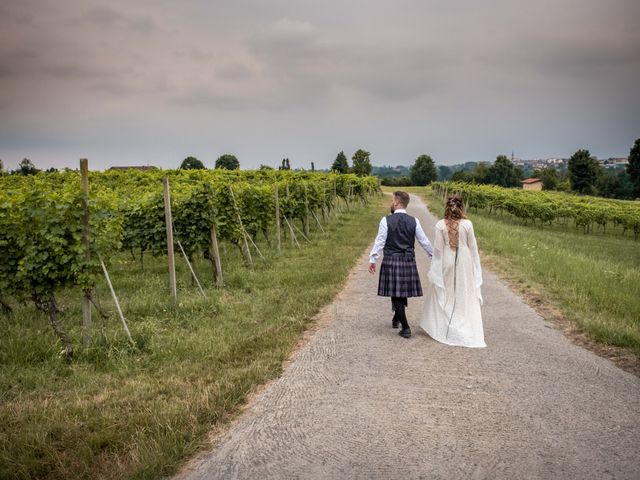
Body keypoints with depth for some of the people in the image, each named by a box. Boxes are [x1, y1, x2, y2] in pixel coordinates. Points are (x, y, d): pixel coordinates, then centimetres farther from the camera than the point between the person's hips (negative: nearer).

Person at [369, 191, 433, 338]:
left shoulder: (386, 220, -9)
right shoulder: (414, 221, 0)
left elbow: (379, 242, -7)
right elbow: (424, 241, 5)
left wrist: (372, 260, 1)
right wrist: (434, 255, 19)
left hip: (391, 261, -3)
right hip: (408, 261, 4)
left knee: (395, 294, 2)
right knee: (403, 291, 19)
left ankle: (406, 328, 0)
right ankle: (397, 318, 37)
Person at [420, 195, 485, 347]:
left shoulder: (440, 225, -11)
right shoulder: (467, 224, -10)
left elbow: (438, 249, -6)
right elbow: (473, 247, -2)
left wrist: (436, 268, 4)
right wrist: (475, 266, 10)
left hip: (447, 262, 0)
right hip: (464, 262, 0)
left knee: (444, 295, 15)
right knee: (465, 296, 10)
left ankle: (441, 327, 24)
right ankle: (467, 330, 14)